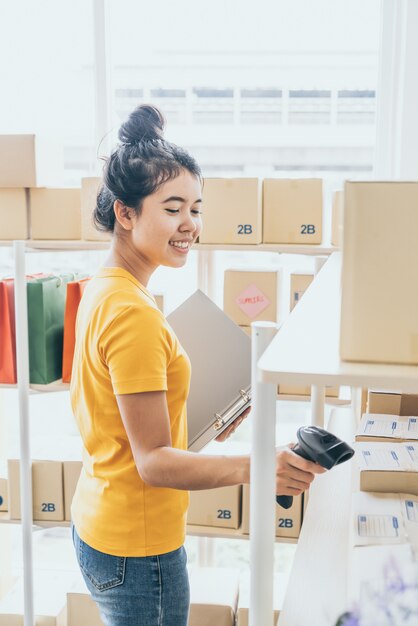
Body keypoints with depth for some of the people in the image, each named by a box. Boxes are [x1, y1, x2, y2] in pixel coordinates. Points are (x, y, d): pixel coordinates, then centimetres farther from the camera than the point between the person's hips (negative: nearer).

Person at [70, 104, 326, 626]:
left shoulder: (102, 290, 5)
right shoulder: (134, 314, -26)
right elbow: (154, 461, -26)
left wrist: (199, 423, 16)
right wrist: (252, 467, -39)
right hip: (137, 548, -10)